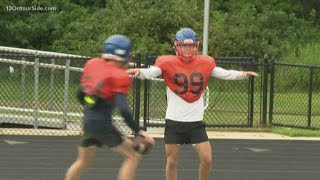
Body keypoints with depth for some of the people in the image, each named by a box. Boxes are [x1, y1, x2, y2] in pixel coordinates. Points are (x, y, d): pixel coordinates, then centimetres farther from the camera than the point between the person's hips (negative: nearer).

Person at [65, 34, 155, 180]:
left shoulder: (91, 64, 7)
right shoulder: (119, 76, -11)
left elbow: (80, 95, 17)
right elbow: (123, 109, -21)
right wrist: (139, 132, -17)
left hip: (87, 123, 7)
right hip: (103, 125, -7)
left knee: (83, 161, 25)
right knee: (133, 157, 1)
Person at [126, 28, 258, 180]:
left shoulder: (204, 63, 1)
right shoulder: (168, 63, -9)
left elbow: (224, 73, 1)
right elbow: (151, 72, -24)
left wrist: (242, 74, -17)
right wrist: (139, 72, -46)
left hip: (196, 122, 2)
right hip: (174, 121, -2)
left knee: (207, 159, -2)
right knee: (172, 161, 3)